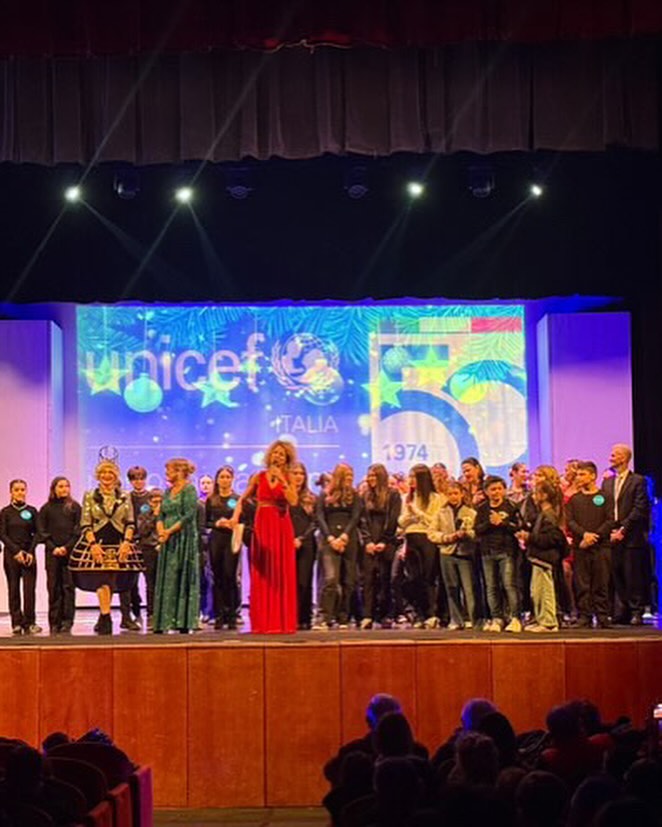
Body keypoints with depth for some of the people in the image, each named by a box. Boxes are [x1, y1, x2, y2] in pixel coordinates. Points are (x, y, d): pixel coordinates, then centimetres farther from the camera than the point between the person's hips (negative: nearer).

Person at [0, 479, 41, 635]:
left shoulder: (32, 511, 7)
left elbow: (36, 533, 6)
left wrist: (30, 552, -7)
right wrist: (16, 551, -10)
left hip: (29, 554, 1)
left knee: (29, 589, -7)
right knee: (14, 589, 1)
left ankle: (29, 623, -5)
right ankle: (17, 623, 4)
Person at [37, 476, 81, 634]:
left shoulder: (74, 507, 7)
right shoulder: (46, 508, 10)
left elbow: (78, 530, 2)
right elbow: (41, 531, 6)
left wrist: (67, 547, -9)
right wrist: (53, 548, -5)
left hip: (70, 551, -1)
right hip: (53, 552, 1)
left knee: (68, 586, -4)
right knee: (54, 587, 0)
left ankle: (67, 622, -3)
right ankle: (54, 623, 3)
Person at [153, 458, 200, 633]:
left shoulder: (189, 490, -6)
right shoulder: (168, 491, 17)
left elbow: (189, 516, -15)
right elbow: (161, 515, 15)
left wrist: (169, 531, -15)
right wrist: (160, 529, -5)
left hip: (184, 539, -8)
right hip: (168, 541, 8)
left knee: (181, 579, -8)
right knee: (165, 580, 5)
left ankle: (184, 624, -7)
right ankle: (162, 624, 7)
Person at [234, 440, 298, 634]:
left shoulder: (288, 478, 4)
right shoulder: (259, 477, 7)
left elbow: (293, 501, -11)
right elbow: (242, 499, 10)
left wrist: (281, 480, -15)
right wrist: (236, 515, -7)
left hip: (282, 527, -1)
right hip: (262, 525, 1)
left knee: (282, 573, -2)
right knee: (262, 573, 0)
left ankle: (283, 621, 3)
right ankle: (263, 622, 3)